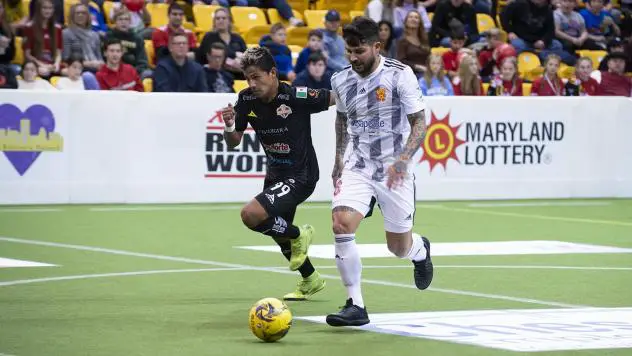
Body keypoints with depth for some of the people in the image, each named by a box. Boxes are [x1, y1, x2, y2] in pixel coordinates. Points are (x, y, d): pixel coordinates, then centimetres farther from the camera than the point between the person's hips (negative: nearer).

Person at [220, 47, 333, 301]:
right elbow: (233, 142, -1)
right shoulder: (247, 99, -8)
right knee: (279, 234, 23)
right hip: (275, 175, 8)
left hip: (300, 177, -8)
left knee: (251, 215, -26)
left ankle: (299, 235, 1)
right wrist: (229, 126, -20)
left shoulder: (297, 97, -24)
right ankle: (310, 281, 48)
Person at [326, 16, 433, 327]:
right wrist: (339, 158, 18)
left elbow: (419, 123, -10)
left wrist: (403, 159, -24)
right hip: (356, 169, 3)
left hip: (393, 170, -3)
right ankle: (355, 306, -15)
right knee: (341, 226, -22)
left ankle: (420, 249, 48)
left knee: (399, 247, 7)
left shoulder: (400, 75, -12)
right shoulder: (340, 81, 0)